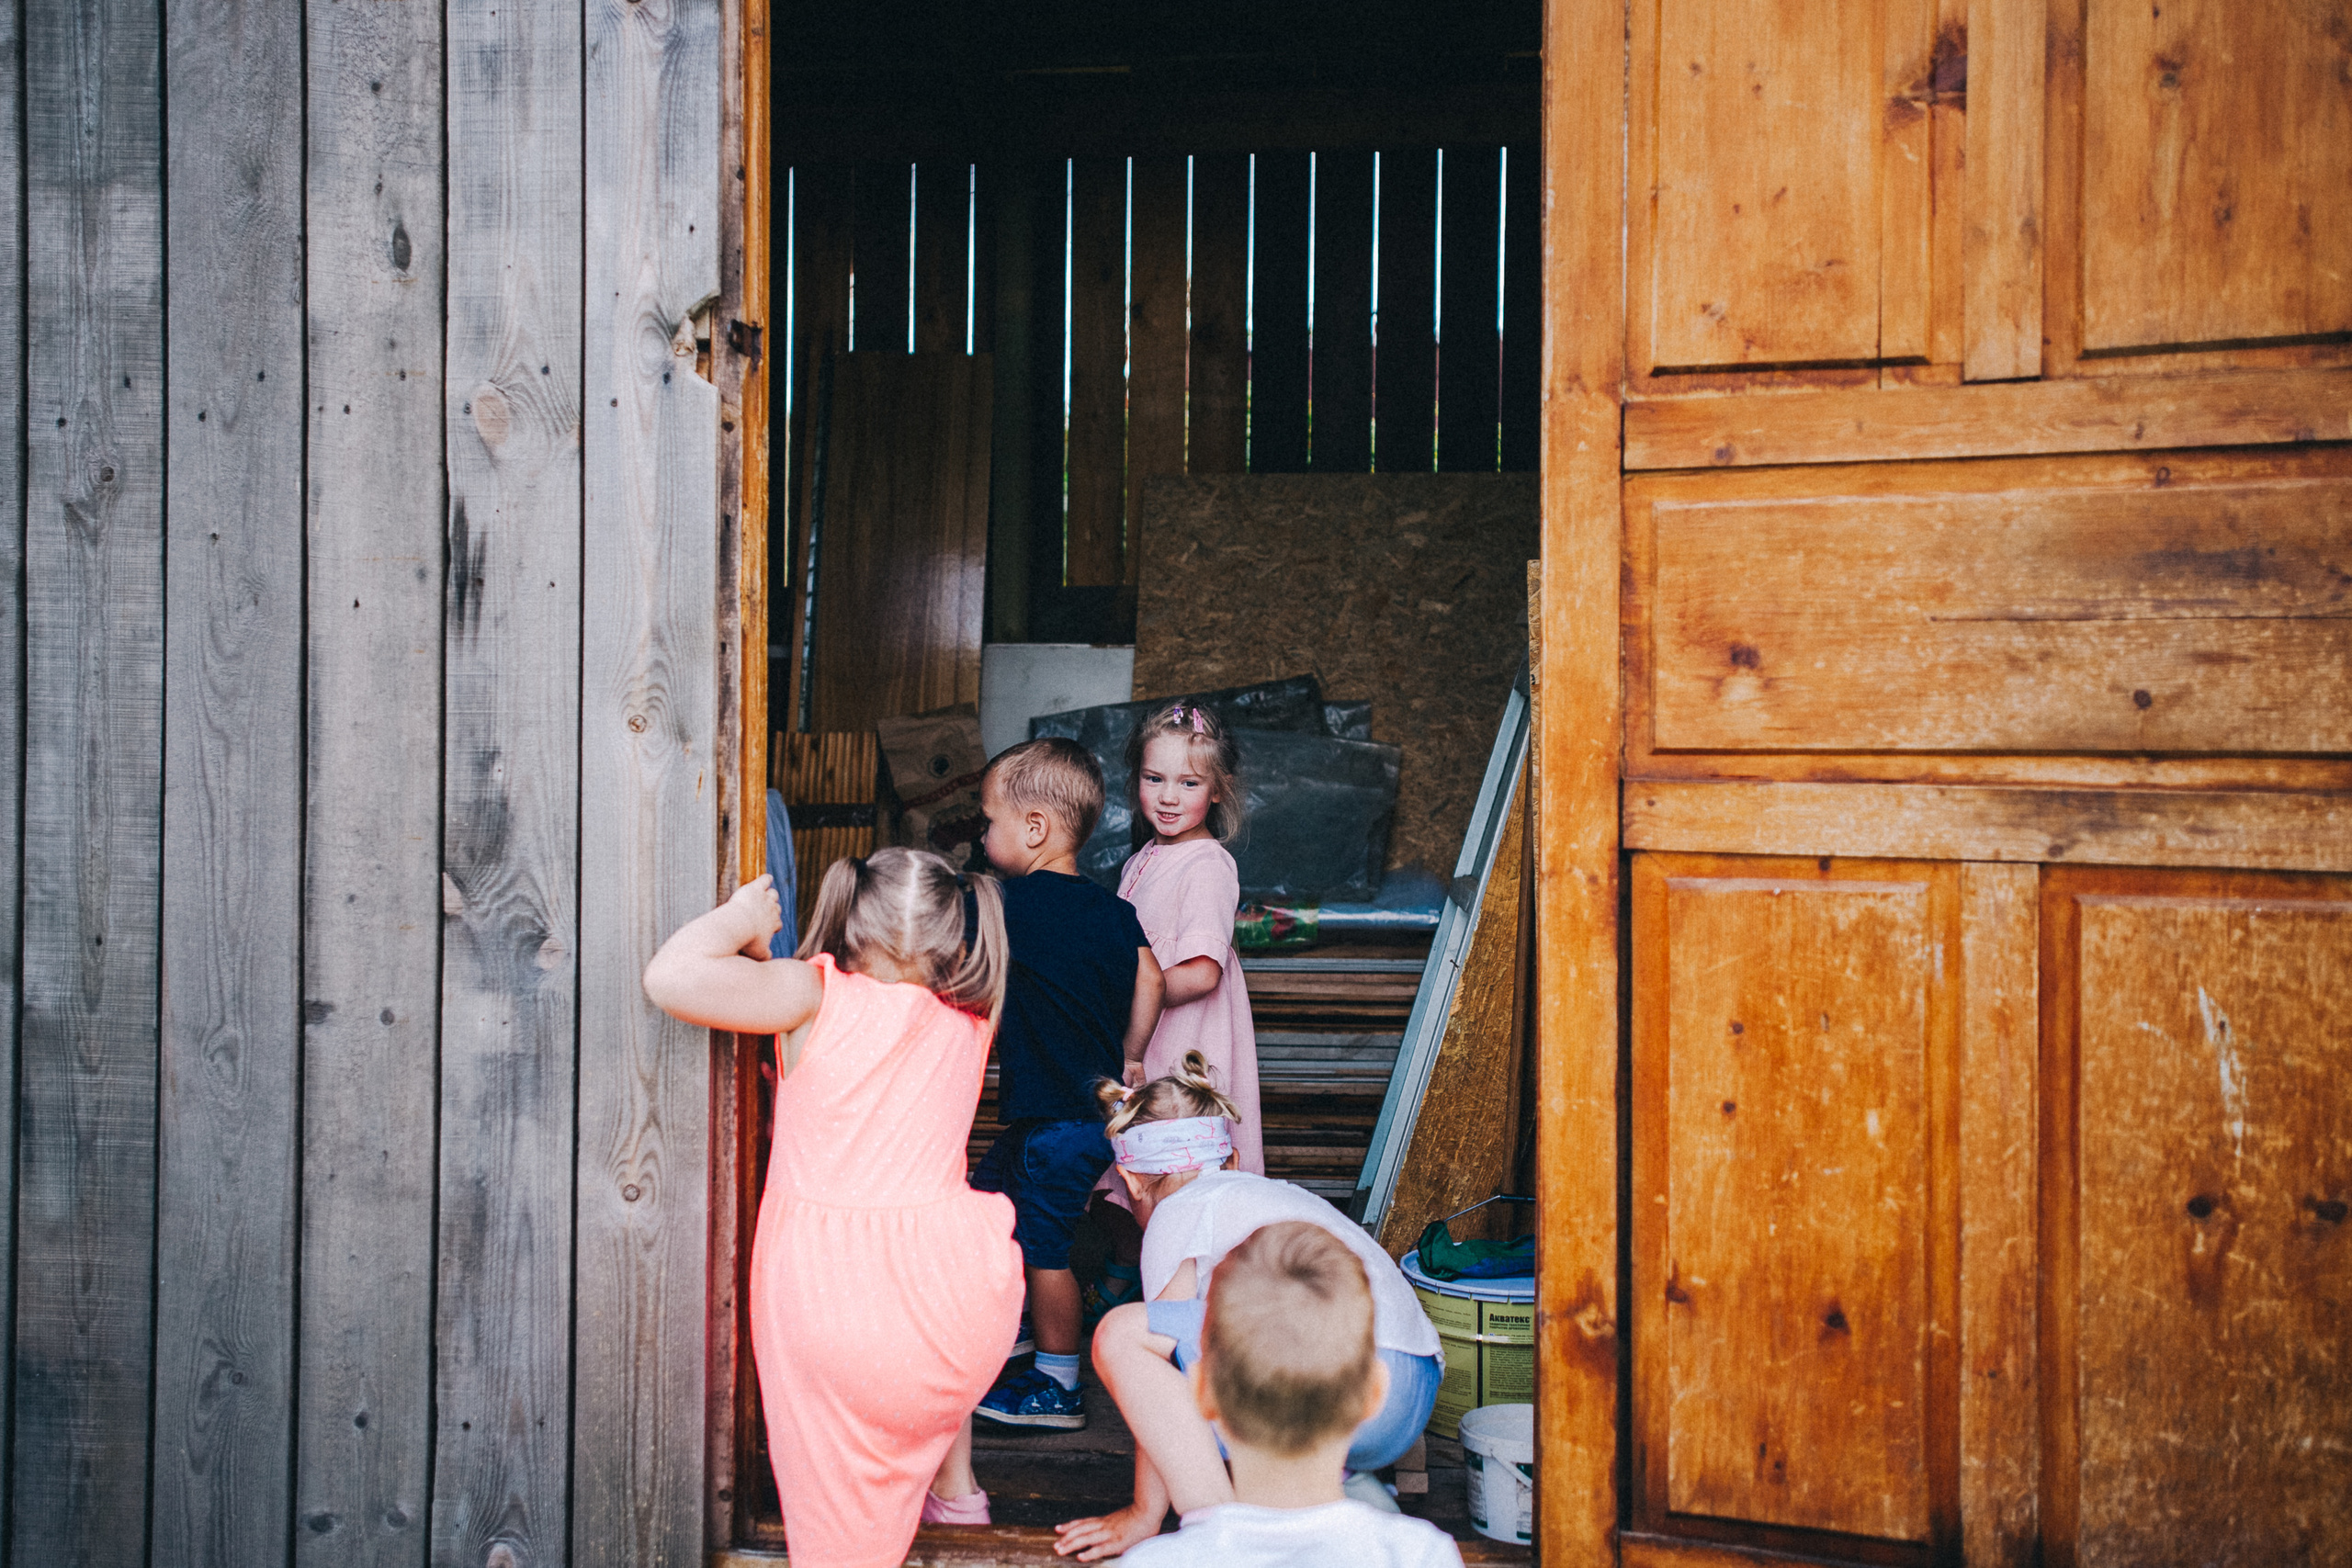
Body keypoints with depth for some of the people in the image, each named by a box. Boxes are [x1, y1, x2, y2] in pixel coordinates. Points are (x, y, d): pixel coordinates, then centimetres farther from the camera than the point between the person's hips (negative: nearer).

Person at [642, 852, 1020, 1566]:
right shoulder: (969, 1017, 6)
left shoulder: (814, 994, -8)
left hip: (827, 1288, -4)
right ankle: (955, 1484, 51)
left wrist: (741, 920, -2)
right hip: (960, 1303, 4)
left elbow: (672, 977, -20)